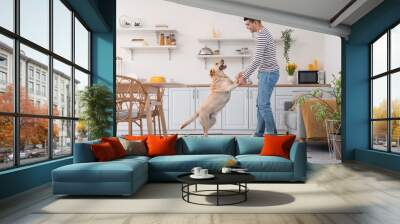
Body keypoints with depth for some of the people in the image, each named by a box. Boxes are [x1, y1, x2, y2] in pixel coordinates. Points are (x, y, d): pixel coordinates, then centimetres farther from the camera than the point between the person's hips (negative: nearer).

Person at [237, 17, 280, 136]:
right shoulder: (264, 33, 18)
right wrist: (245, 72, 17)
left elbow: (257, 59, -22)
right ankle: (259, 135, 17)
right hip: (267, 73, 10)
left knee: (264, 105, -9)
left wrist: (245, 76, -17)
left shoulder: (262, 34, -15)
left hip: (268, 73, -10)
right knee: (260, 104, 11)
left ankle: (272, 135, -2)